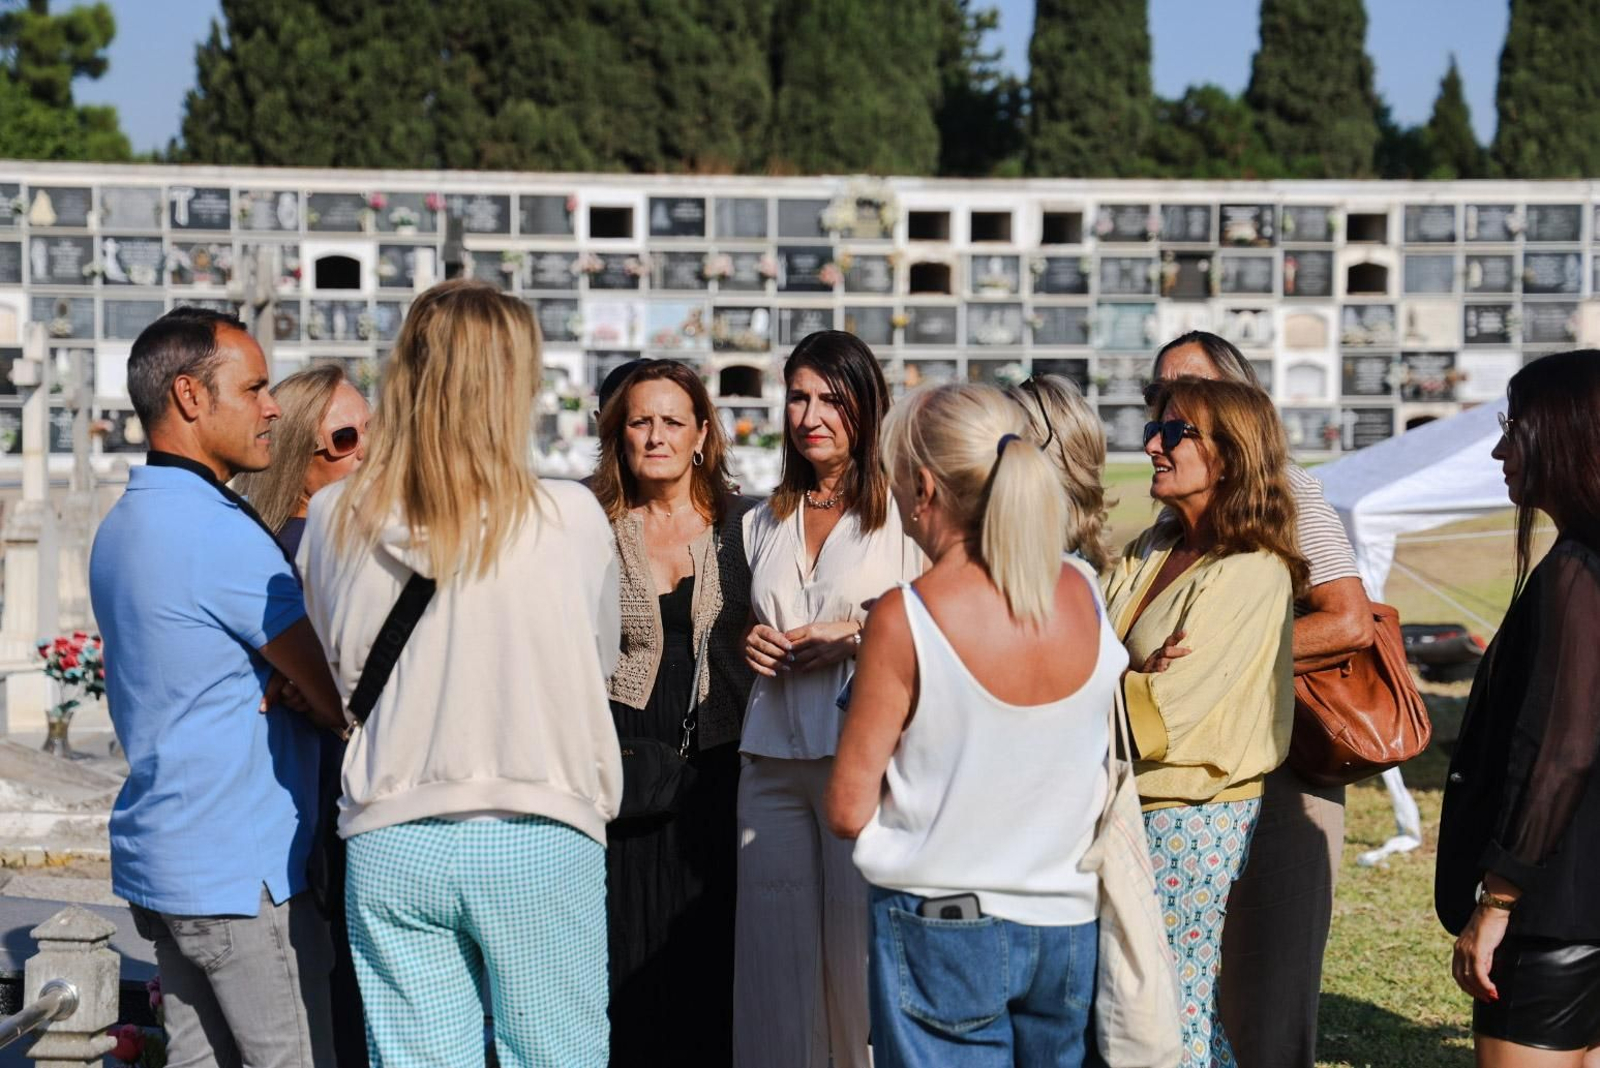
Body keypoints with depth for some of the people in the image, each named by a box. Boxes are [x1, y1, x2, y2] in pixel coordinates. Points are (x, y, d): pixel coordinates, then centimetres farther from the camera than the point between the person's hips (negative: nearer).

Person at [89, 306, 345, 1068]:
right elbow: (337, 701, -14)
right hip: (240, 869, -9)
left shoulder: (123, 526, 13)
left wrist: (275, 687, -2)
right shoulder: (217, 532, -18)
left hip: (158, 859, 9)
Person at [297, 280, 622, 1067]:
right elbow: (601, 659, 4)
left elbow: (334, 671, 9)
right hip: (539, 845, -2)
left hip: (390, 845, 3)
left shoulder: (336, 521, -2)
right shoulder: (571, 520, -9)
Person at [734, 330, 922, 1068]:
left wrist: (859, 636, -12)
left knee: (864, 949, -5)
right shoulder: (764, 522, 17)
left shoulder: (905, 511, 1)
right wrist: (749, 642, 6)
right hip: (774, 761, 5)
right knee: (772, 950, 4)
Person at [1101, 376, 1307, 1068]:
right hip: (1134, 804, 8)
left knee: (1171, 1008, -1)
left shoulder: (1251, 574, -15)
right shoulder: (1151, 550, 11)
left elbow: (1166, 711, -20)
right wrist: (1136, 677, -17)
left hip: (1193, 814, -8)